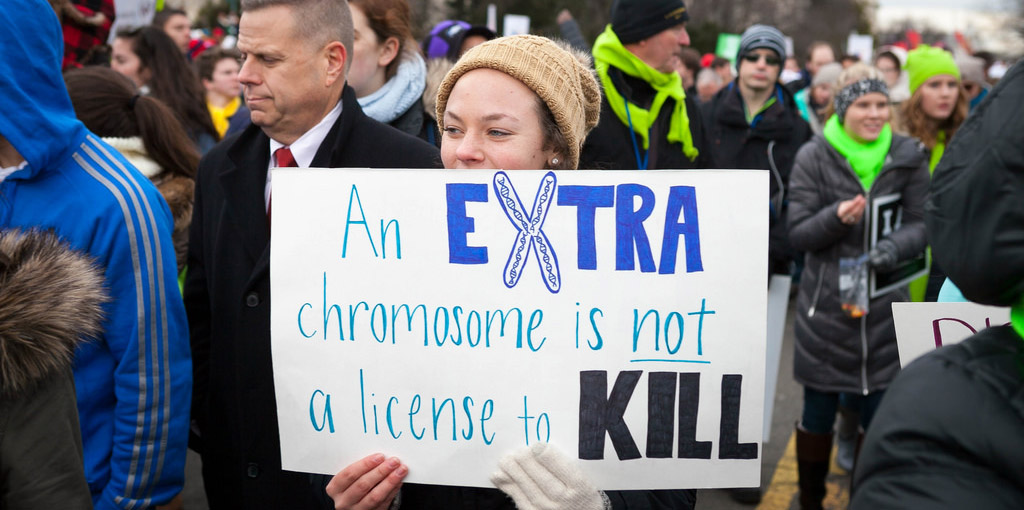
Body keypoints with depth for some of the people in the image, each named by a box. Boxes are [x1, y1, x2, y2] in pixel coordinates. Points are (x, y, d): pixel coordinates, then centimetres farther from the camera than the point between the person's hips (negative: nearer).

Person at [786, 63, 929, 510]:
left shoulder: (907, 156, 1)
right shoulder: (814, 157, -4)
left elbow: (920, 224, 1)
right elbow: (798, 234, -5)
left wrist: (892, 247, -20)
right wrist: (836, 217, -25)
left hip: (883, 309, 1)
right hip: (824, 307, -1)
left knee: (878, 415, 7)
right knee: (818, 414, 10)